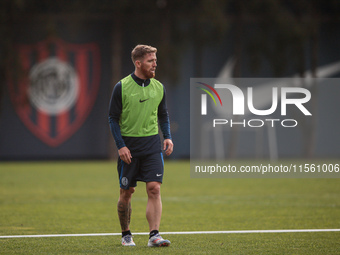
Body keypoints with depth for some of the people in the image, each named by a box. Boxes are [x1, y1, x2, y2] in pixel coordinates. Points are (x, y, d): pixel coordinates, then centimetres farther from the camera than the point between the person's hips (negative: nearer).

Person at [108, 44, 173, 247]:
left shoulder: (159, 87, 6)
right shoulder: (122, 87, -6)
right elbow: (113, 118, -3)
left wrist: (168, 137, 1)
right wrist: (120, 145, -11)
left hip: (152, 145, 2)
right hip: (129, 146, -2)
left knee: (154, 188, -12)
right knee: (126, 192, 5)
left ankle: (154, 235, -15)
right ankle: (126, 234, 23)